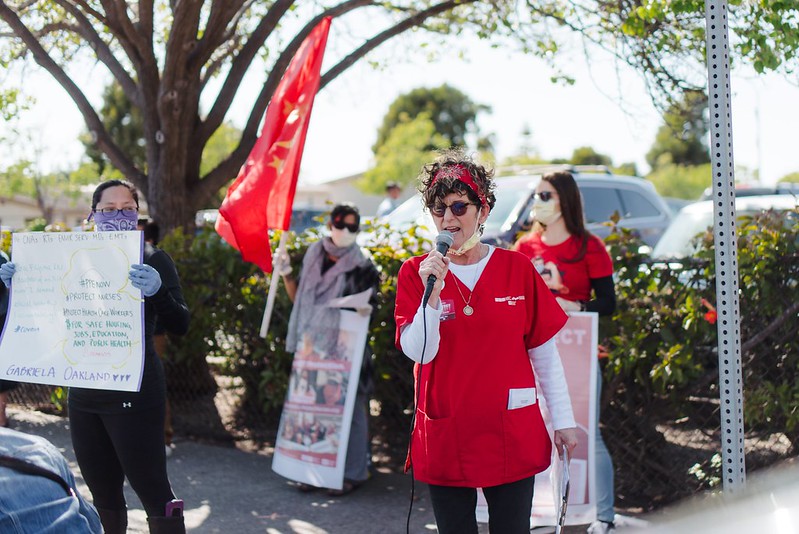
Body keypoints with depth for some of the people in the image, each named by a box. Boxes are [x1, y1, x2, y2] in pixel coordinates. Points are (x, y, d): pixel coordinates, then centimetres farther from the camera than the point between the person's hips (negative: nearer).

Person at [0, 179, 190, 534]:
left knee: (153, 492, -6)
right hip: (83, 394, 5)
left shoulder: (153, 260, -4)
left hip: (133, 394, -5)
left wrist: (157, 291, -33)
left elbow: (180, 326, -14)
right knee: (103, 498, 14)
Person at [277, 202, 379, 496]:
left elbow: (370, 306, -3)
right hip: (312, 346, 5)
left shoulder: (362, 266, -2)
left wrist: (365, 310, -24)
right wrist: (286, 275, 2)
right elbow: (299, 299, 16)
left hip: (344, 348, -5)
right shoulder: (313, 256, 11)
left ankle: (352, 473, 5)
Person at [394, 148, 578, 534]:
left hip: (512, 435, 0)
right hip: (444, 436, 0)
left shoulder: (517, 268, -1)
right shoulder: (415, 272, 0)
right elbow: (418, 351, -11)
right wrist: (433, 291, -23)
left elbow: (545, 354, 3)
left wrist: (563, 421, 3)